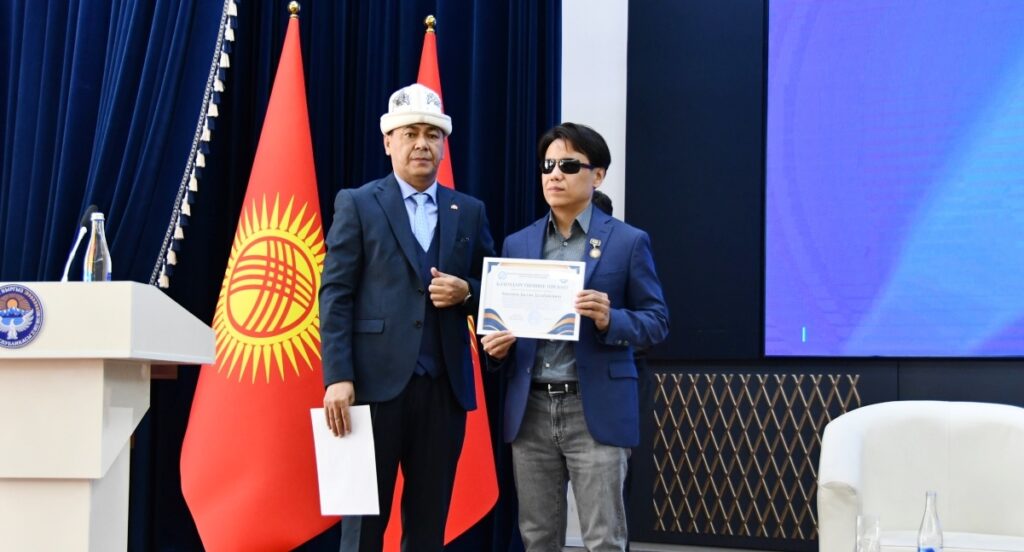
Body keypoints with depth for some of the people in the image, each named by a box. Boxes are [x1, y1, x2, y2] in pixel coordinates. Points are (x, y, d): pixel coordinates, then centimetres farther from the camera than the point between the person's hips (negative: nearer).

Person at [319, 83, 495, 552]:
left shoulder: (469, 211, 13)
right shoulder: (357, 204, 3)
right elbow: (335, 295, -3)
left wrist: (465, 292, -8)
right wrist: (337, 377, -13)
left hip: (444, 387, 3)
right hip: (376, 382, -3)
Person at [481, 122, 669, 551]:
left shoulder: (628, 242, 0)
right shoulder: (517, 244, 11)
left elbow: (657, 321, 0)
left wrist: (609, 319, -19)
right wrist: (497, 346, -7)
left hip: (596, 411, -4)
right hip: (530, 411, 4)